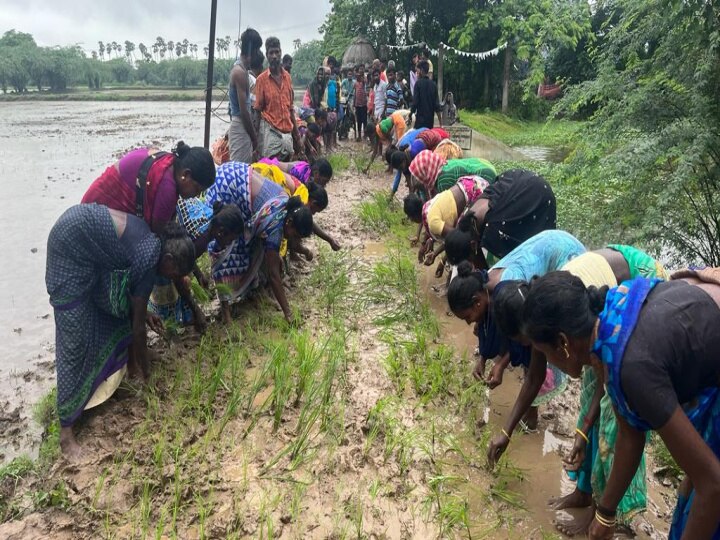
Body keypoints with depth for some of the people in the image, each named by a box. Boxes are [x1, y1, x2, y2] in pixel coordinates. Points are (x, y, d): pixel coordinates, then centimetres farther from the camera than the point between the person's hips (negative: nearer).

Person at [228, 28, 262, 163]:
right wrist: (254, 138, -12)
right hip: (240, 126, -9)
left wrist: (253, 133, 19)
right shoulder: (240, 71, -15)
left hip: (243, 126, 9)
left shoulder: (241, 69, 14)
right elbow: (243, 110, -18)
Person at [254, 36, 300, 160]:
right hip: (270, 131, -5)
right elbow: (257, 110, -2)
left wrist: (296, 133, 13)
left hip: (287, 132, 5)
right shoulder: (262, 79, -4)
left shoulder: (287, 77, 9)